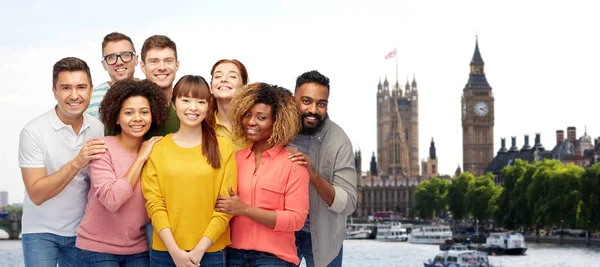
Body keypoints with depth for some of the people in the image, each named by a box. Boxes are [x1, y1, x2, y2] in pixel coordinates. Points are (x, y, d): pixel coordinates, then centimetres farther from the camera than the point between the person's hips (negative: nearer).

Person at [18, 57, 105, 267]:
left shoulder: (98, 129, -1)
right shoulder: (34, 132, -14)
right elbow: (36, 194, -19)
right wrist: (76, 163, -28)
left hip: (81, 231, 4)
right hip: (41, 232, -3)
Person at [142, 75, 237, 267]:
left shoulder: (223, 148, 1)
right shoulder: (157, 149, 3)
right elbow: (154, 203, -1)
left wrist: (199, 249, -9)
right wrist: (175, 250, -11)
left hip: (210, 251, -1)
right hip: (164, 251, 1)